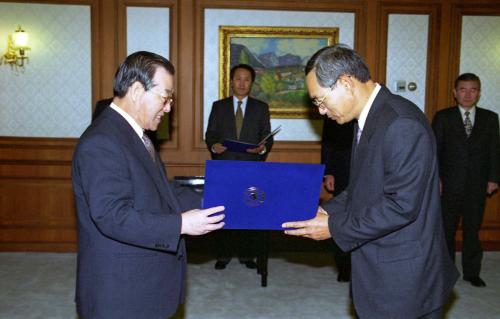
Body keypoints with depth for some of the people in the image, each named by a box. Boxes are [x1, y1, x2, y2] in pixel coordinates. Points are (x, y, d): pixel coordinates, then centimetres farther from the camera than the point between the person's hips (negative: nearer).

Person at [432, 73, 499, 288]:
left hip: (477, 186, 2)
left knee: (473, 230, 8)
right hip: (449, 185, -1)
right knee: (446, 229, 7)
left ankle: (472, 272, 21)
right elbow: (435, 150, -1)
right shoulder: (443, 117, 2)